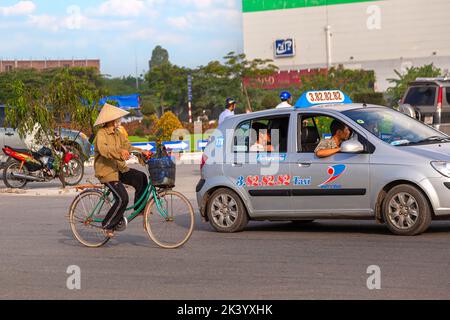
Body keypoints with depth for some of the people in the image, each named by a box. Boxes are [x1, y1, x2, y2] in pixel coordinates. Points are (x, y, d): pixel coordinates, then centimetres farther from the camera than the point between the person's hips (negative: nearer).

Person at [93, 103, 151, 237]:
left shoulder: (117, 133, 13)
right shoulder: (101, 134, -14)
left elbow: (127, 146, 8)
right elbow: (103, 149, -32)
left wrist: (141, 151, -10)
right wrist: (119, 152, -47)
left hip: (120, 169, 8)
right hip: (106, 171, -8)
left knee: (141, 177, -13)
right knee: (122, 198, -19)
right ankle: (107, 225, -3)